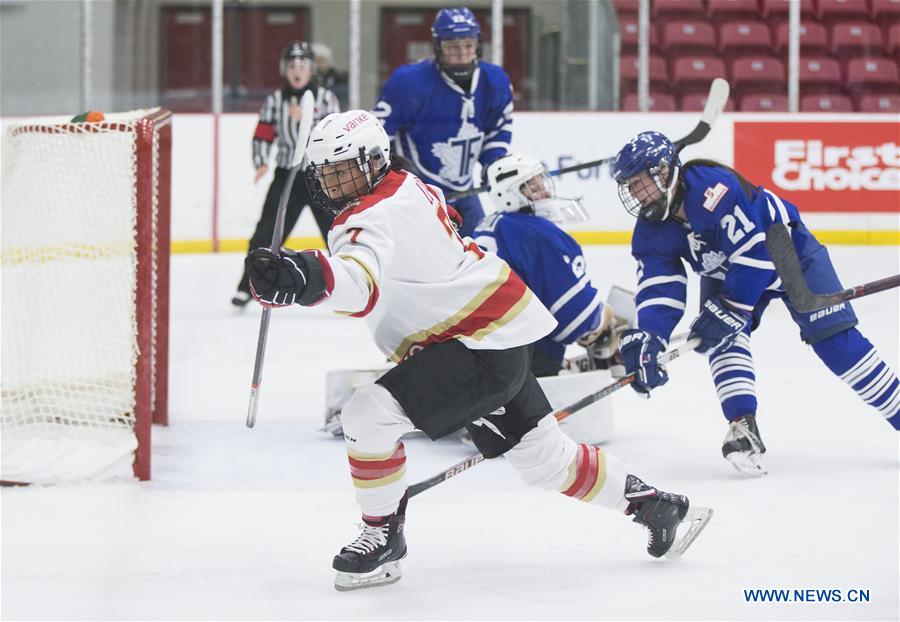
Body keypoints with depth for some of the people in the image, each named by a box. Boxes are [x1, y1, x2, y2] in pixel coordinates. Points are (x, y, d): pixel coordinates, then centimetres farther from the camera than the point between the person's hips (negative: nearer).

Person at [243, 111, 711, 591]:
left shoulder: (376, 218, -24)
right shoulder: (407, 187, 6)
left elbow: (358, 283, -46)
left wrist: (310, 279, -67)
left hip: (483, 346, -11)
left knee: (370, 414, -21)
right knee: (542, 456, 21)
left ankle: (383, 535, -6)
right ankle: (654, 504, 34)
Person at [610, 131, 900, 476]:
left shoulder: (710, 186, -39)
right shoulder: (650, 233, -16)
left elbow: (754, 249, -39)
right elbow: (659, 289, -20)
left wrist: (729, 309, -36)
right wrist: (647, 338, -38)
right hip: (724, 271, 6)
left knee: (836, 340, -10)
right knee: (723, 339, -20)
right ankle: (743, 428, -20)